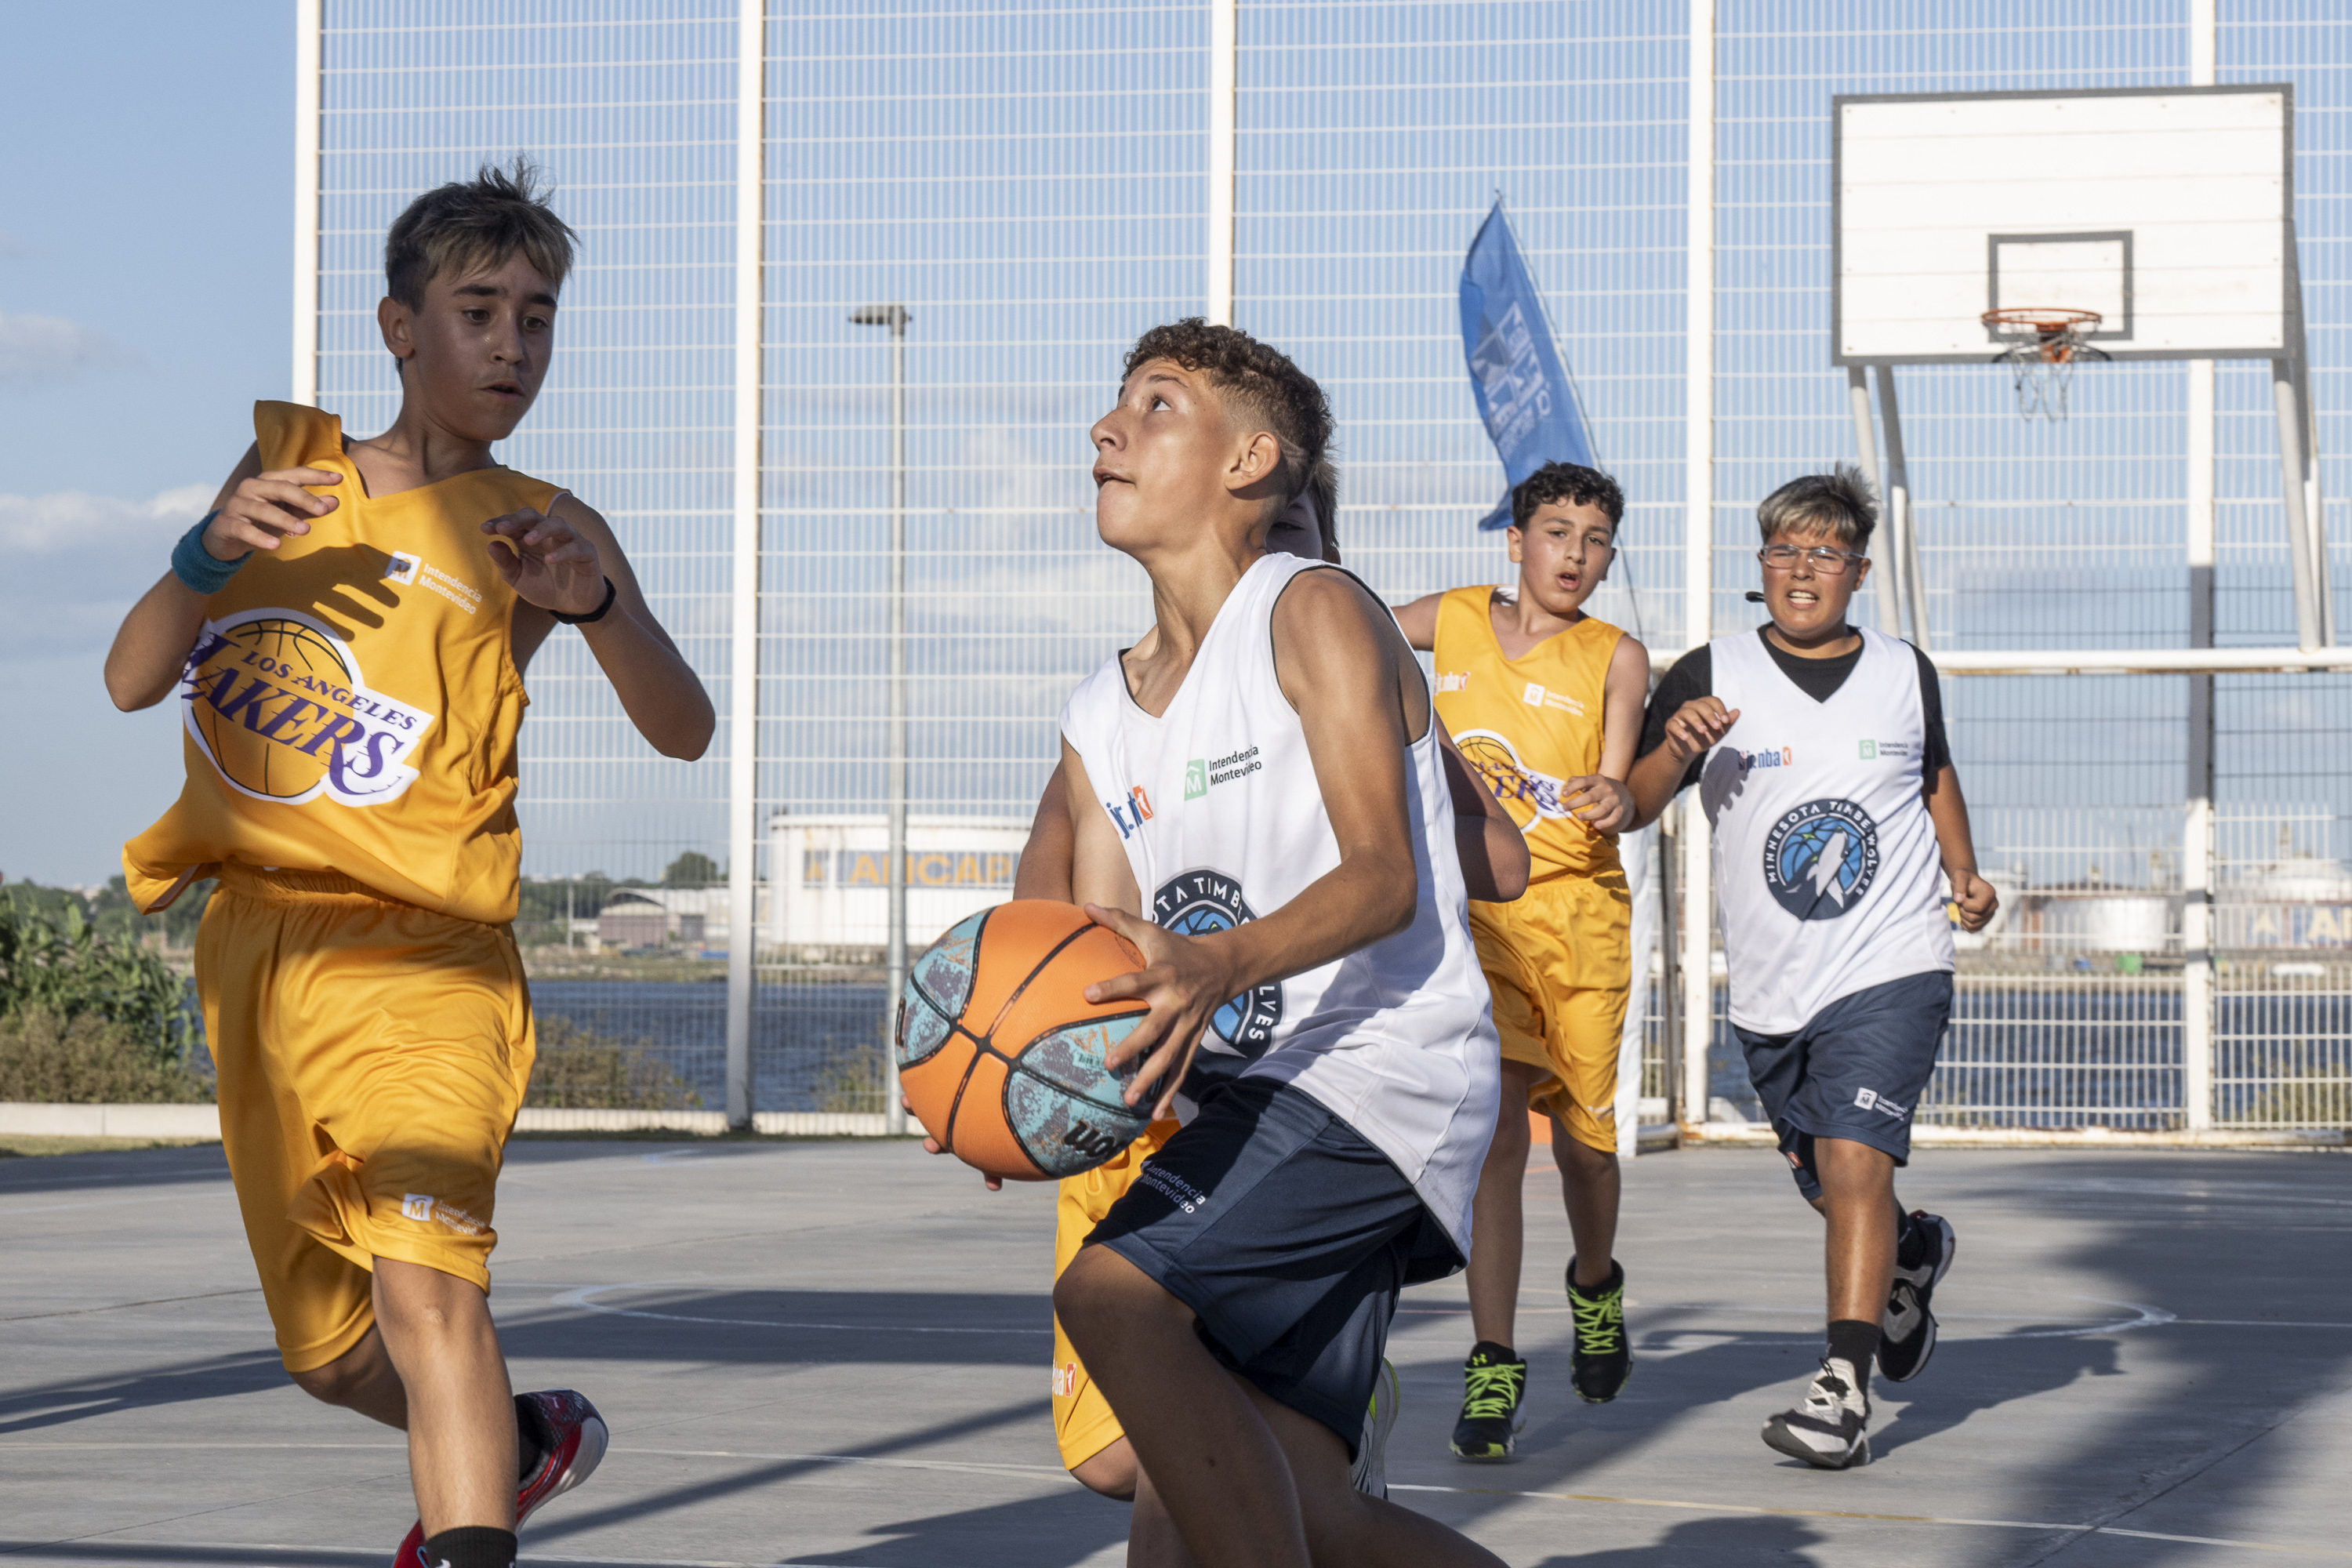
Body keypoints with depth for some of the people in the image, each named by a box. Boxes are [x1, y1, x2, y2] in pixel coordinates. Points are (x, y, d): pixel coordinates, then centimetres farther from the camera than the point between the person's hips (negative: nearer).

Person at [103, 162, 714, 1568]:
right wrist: (209, 554, -13)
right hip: (255, 941, 5)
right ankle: (519, 1444, 44)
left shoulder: (533, 532, 0)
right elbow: (134, 682, 7)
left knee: (427, 1281, -28)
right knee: (329, 1348, 16)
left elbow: (684, 731, -12)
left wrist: (594, 602, -31)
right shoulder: (289, 470, 11)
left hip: (413, 953, -5)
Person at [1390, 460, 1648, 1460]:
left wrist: (1616, 802, -30)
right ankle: (1493, 1366, -11)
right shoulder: (1451, 621, 7)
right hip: (1473, 903, 0)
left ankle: (1595, 1282, 41)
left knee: (1583, 1126, 8)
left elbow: (1618, 789, -10)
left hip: (1580, 909, 0)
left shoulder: (1616, 658, 2)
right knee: (1493, 1115, -14)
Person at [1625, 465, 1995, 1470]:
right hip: (1770, 989, 2)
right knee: (1826, 1185, 15)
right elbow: (1628, 810, -2)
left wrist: (1964, 876, 9)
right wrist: (1675, 751, -21)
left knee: (1853, 1161, -19)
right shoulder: (1710, 677, 0)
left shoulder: (1906, 675, 6)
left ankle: (1843, 1391, -21)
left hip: (1891, 970, -2)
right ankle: (1911, 1255, 49)